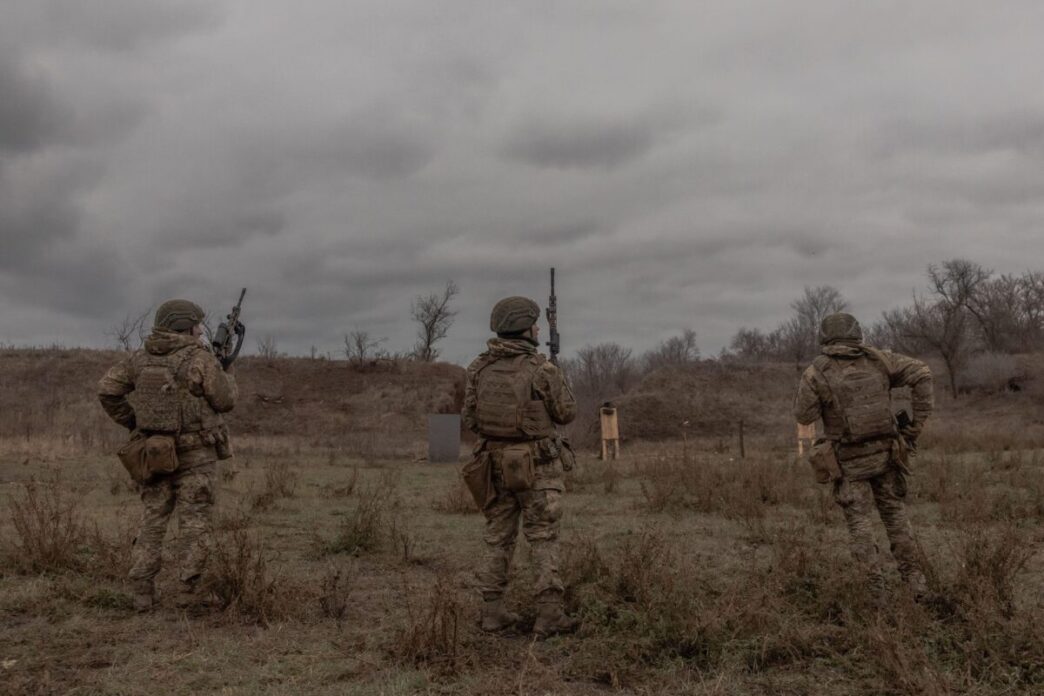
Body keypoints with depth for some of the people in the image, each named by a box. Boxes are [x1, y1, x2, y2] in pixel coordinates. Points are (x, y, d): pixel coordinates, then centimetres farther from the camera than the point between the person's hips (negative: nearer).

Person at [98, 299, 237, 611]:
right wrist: (228, 376, 15)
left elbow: (107, 390, -1)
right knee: (193, 523, 3)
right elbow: (224, 401, -5)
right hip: (194, 454, -4)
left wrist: (133, 423, 9)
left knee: (152, 521, 11)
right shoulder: (201, 359, -11)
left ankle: (142, 593, 6)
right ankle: (187, 591, 1)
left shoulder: (141, 358, 4)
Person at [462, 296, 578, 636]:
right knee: (544, 538, 3)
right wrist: (558, 380, 13)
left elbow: (470, 419, 3)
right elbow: (566, 413, -4)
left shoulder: (479, 368, -1)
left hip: (495, 463, 4)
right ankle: (549, 614, 2)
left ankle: (493, 611, 14)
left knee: (498, 538, 13)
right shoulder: (540, 368, -13)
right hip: (536, 466, -4)